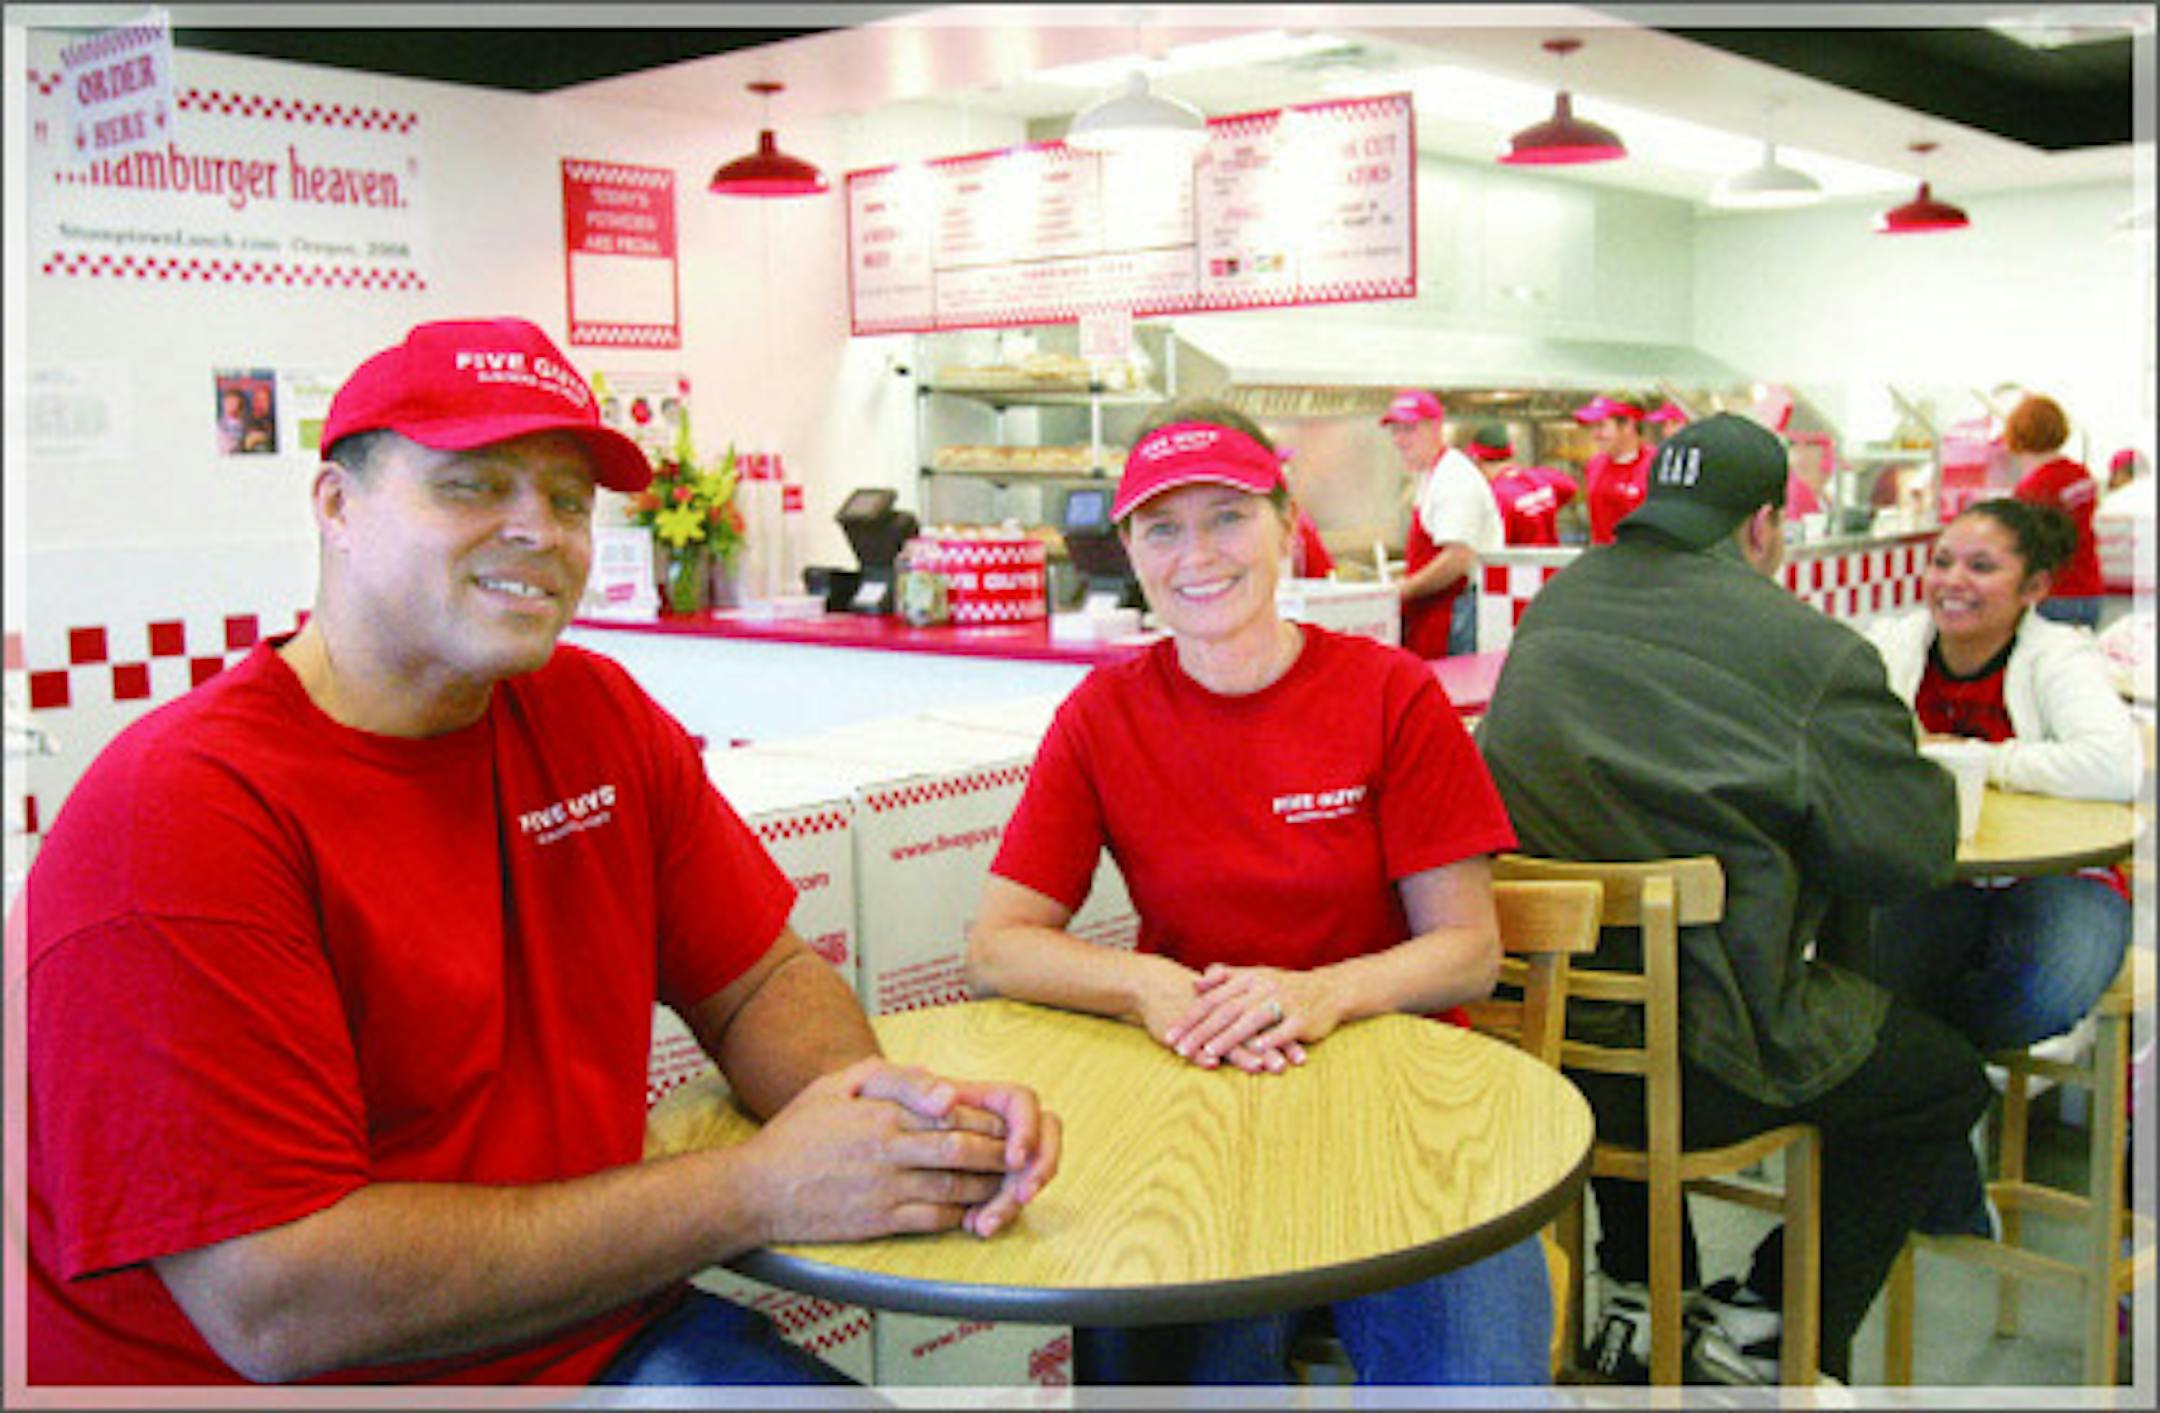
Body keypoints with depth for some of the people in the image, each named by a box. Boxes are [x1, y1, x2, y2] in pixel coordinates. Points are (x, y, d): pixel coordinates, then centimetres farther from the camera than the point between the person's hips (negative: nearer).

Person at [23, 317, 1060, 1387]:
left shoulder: (599, 716, 4)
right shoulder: (176, 815, -17)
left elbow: (759, 983, 9)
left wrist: (880, 1106, -15)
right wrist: (760, 1189, -23)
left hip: (588, 1341, 6)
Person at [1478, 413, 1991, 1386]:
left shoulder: (1549, 612, 6)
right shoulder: (1810, 650, -12)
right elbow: (1913, 850, -8)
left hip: (1529, 1034, 6)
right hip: (1698, 1069, -6)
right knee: (1947, 1077, 20)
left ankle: (1639, 1304, 44)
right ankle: (1770, 1324, 24)